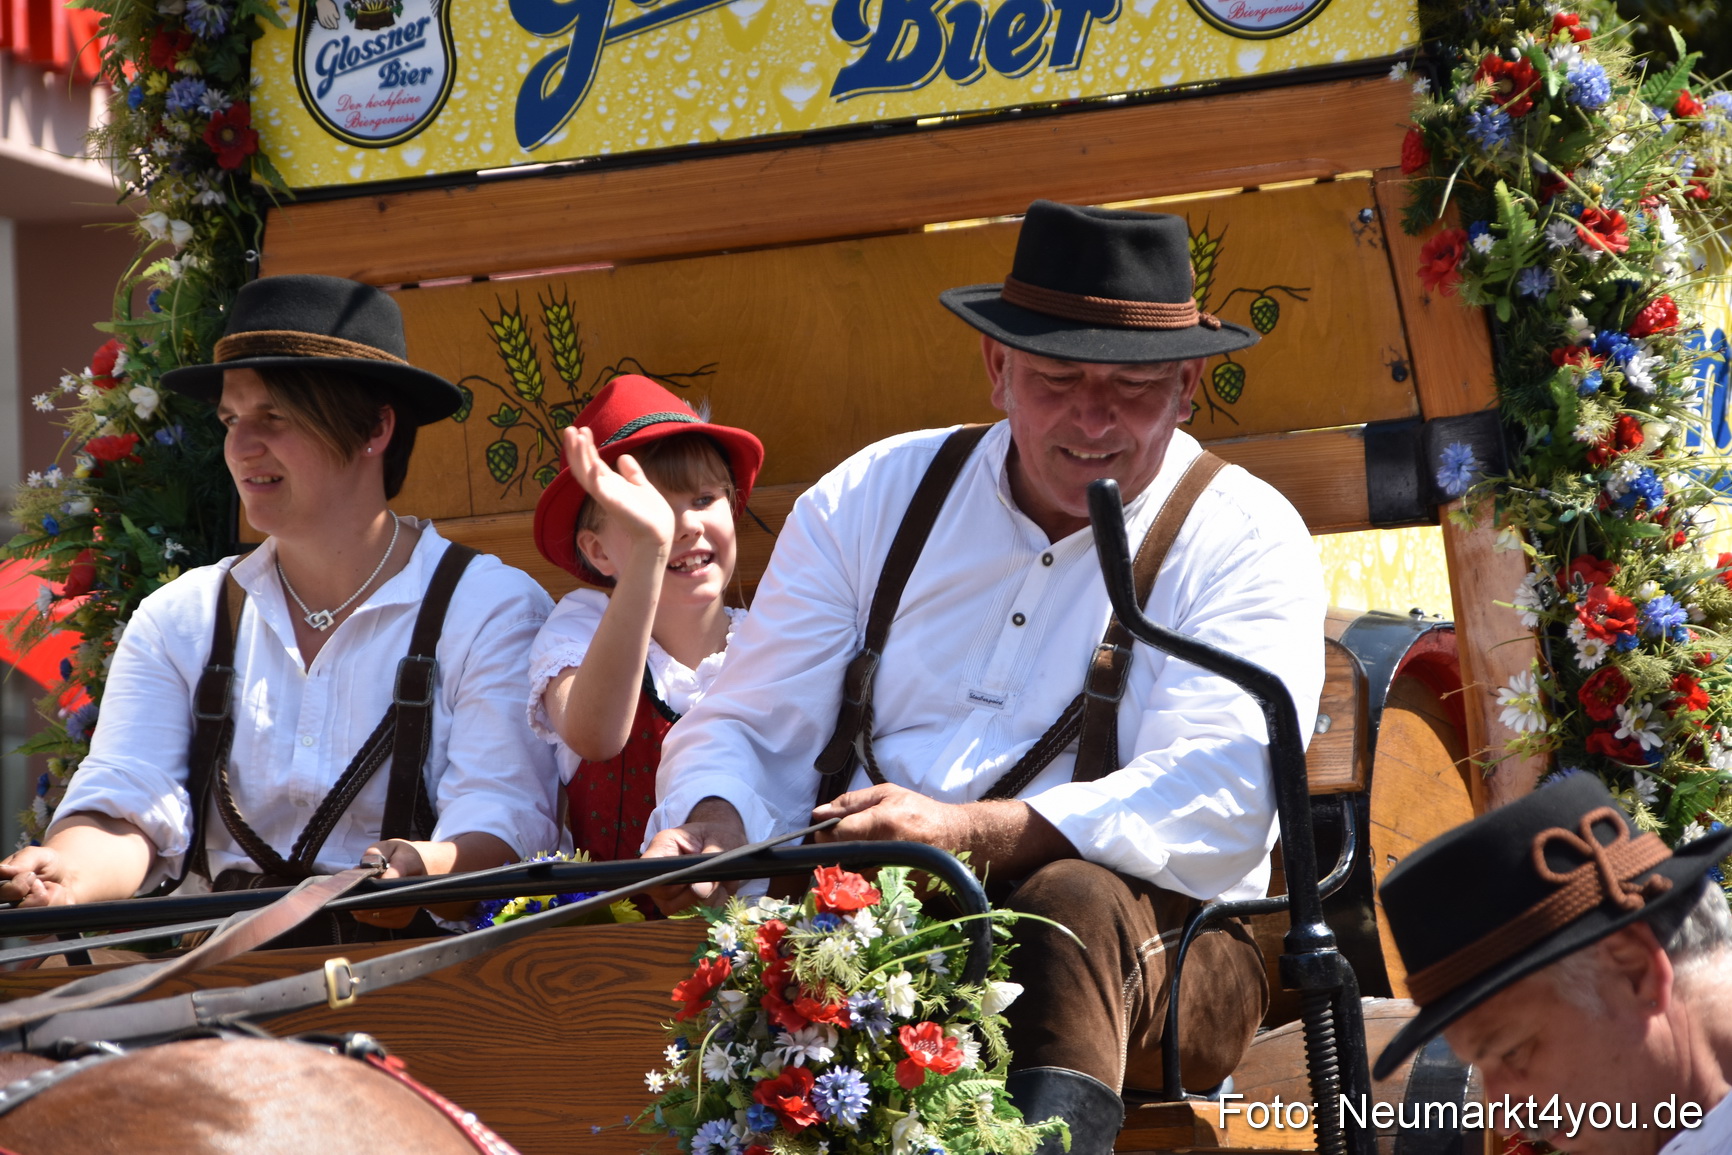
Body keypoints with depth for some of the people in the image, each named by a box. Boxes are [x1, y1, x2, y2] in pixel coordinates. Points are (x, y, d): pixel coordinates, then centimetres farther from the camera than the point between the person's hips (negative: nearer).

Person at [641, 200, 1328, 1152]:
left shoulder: (1245, 541, 3)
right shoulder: (869, 500, 14)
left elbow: (1216, 801, -12)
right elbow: (753, 735, 14)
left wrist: (970, 830, -27)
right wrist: (710, 823, -13)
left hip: (1150, 948, -2)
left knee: (1075, 900, -37)